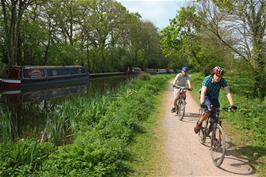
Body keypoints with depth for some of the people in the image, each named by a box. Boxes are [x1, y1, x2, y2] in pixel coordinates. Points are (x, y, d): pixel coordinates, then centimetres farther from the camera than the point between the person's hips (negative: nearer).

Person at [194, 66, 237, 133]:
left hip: (215, 98, 4)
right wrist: (202, 102, -55)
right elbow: (203, 92, -39)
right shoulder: (207, 79, -27)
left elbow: (228, 93, -27)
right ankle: (198, 124, -5)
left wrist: (232, 105, -40)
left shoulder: (223, 81, -20)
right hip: (206, 97, -4)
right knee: (208, 111, -30)